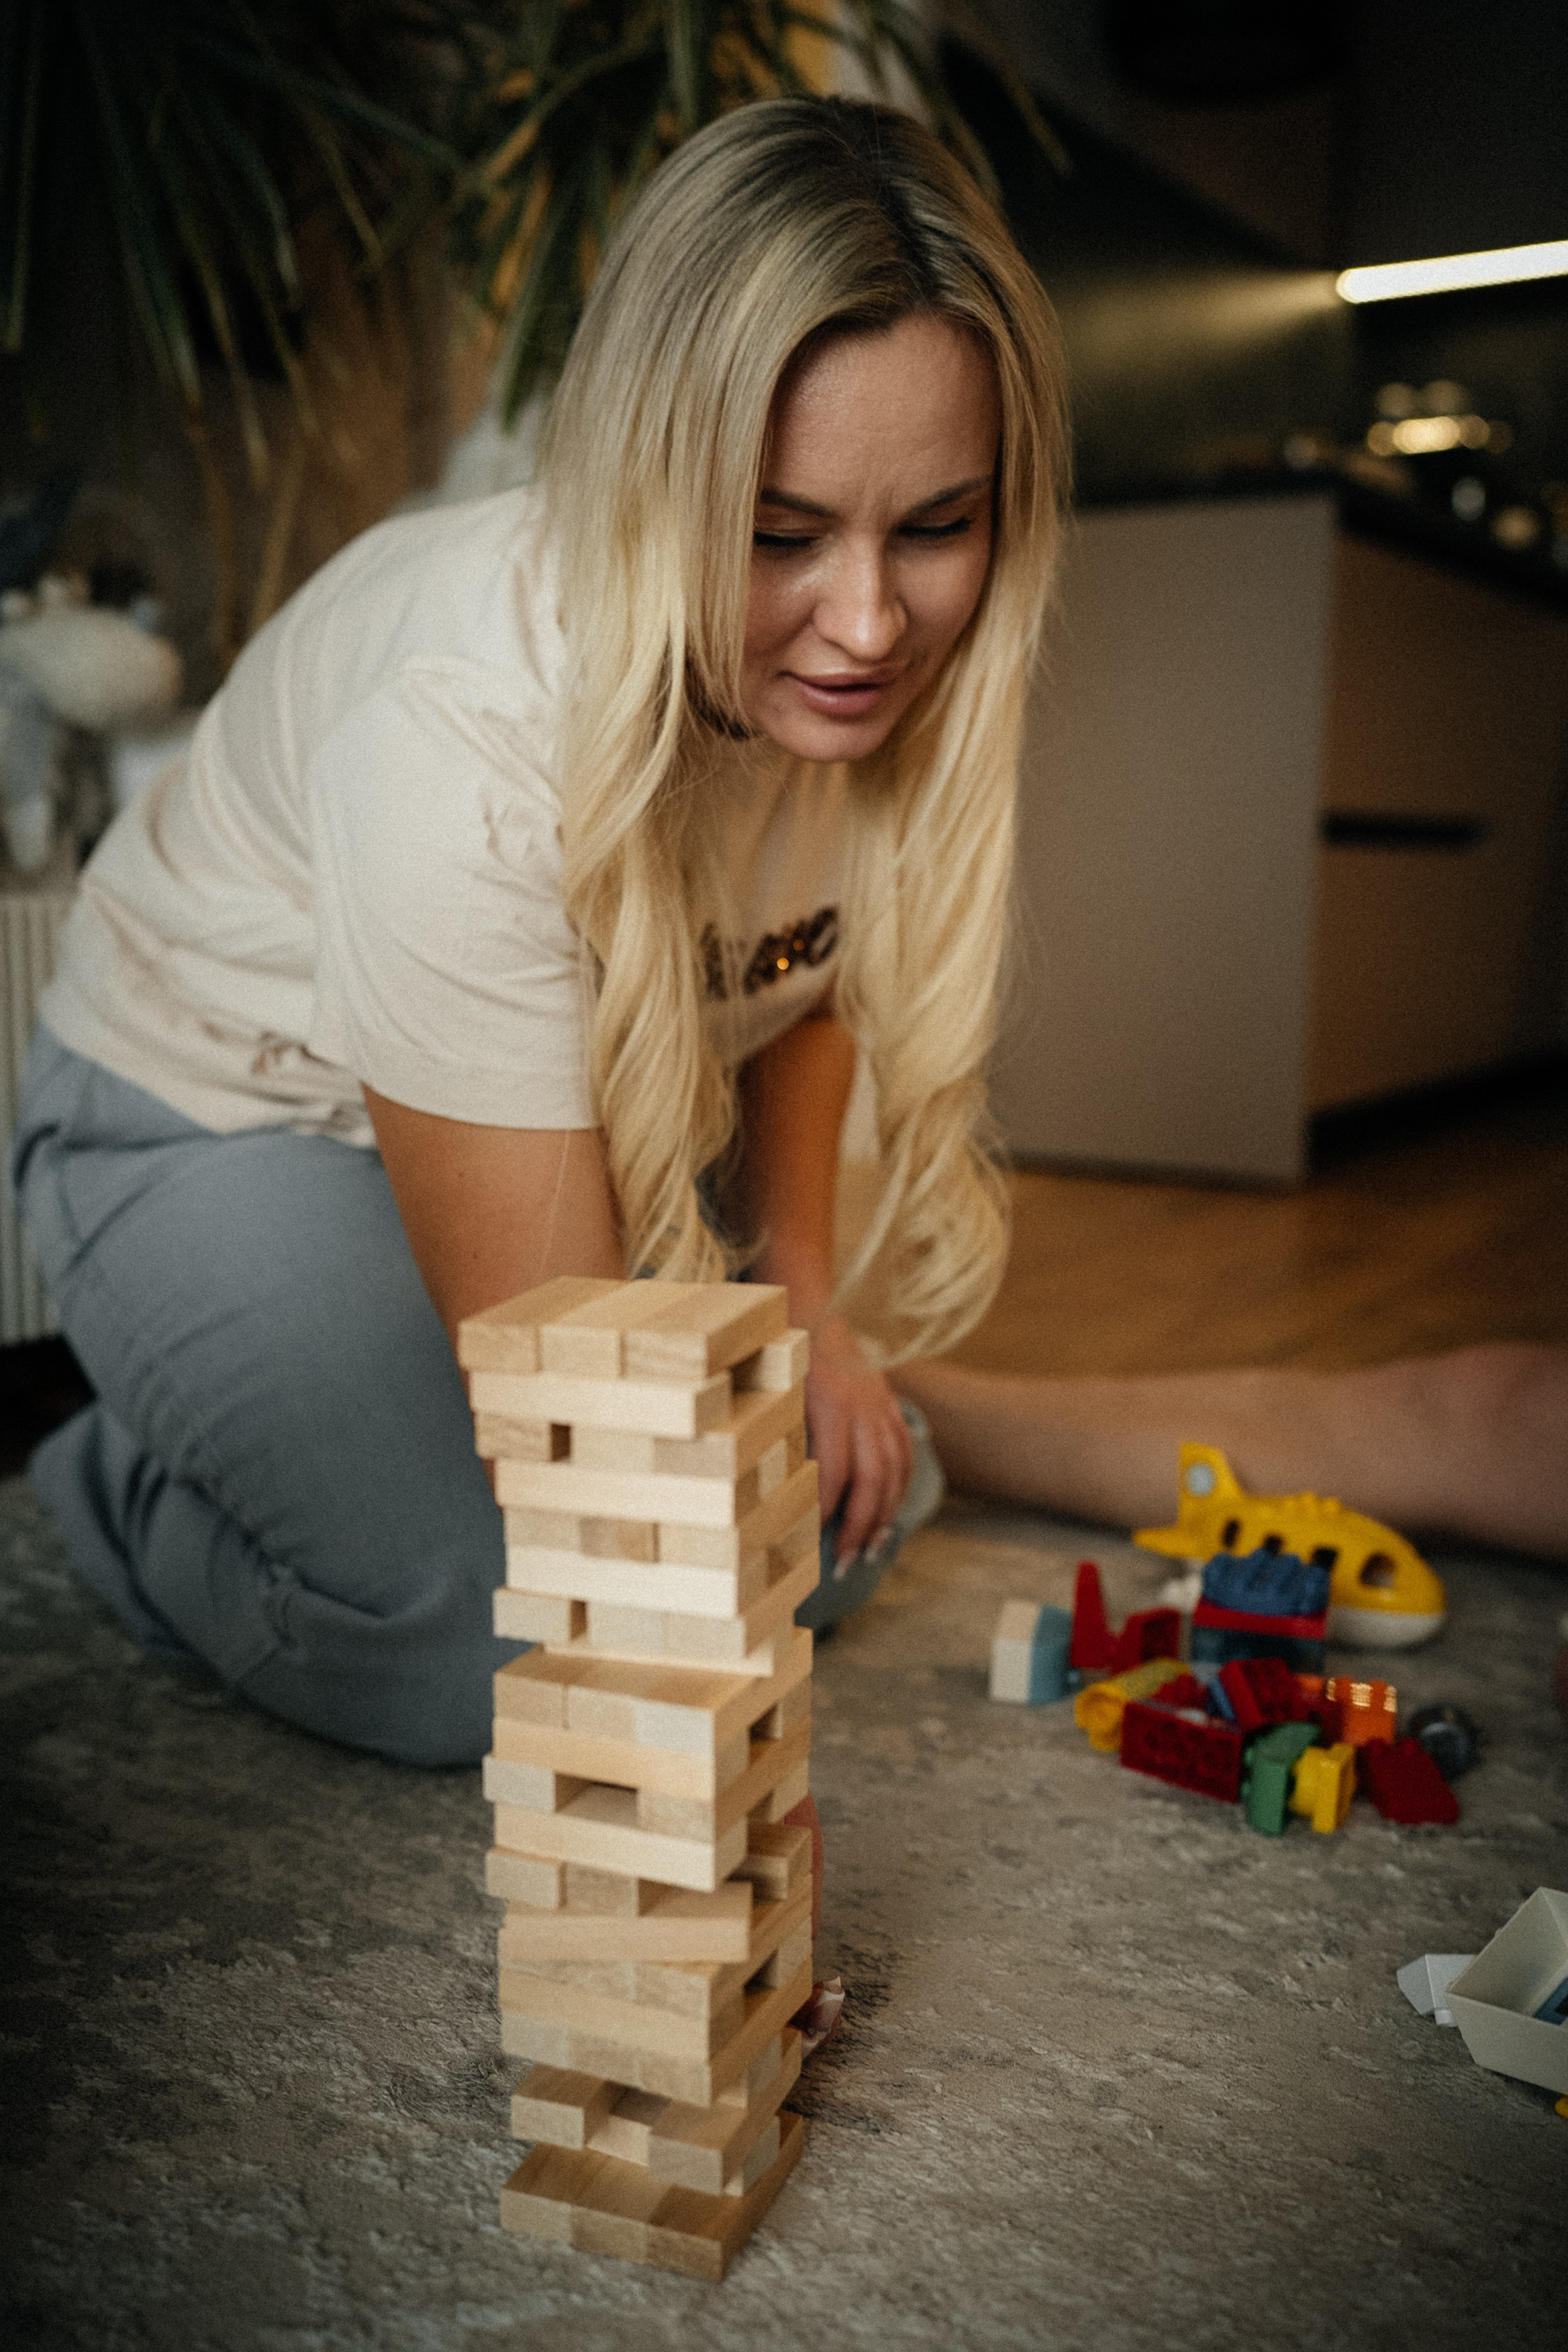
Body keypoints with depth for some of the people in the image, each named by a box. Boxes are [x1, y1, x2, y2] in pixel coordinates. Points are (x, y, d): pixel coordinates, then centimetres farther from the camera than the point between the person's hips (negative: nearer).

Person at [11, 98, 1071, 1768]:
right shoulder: (467, 739, -38)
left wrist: (802, 1297, -7)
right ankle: (137, 1489, 9)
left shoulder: (898, 668, -17)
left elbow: (803, 985, 3)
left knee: (842, 1520, 4)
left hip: (575, 1110, 7)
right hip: (223, 1118, -6)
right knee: (497, 1644, -23)